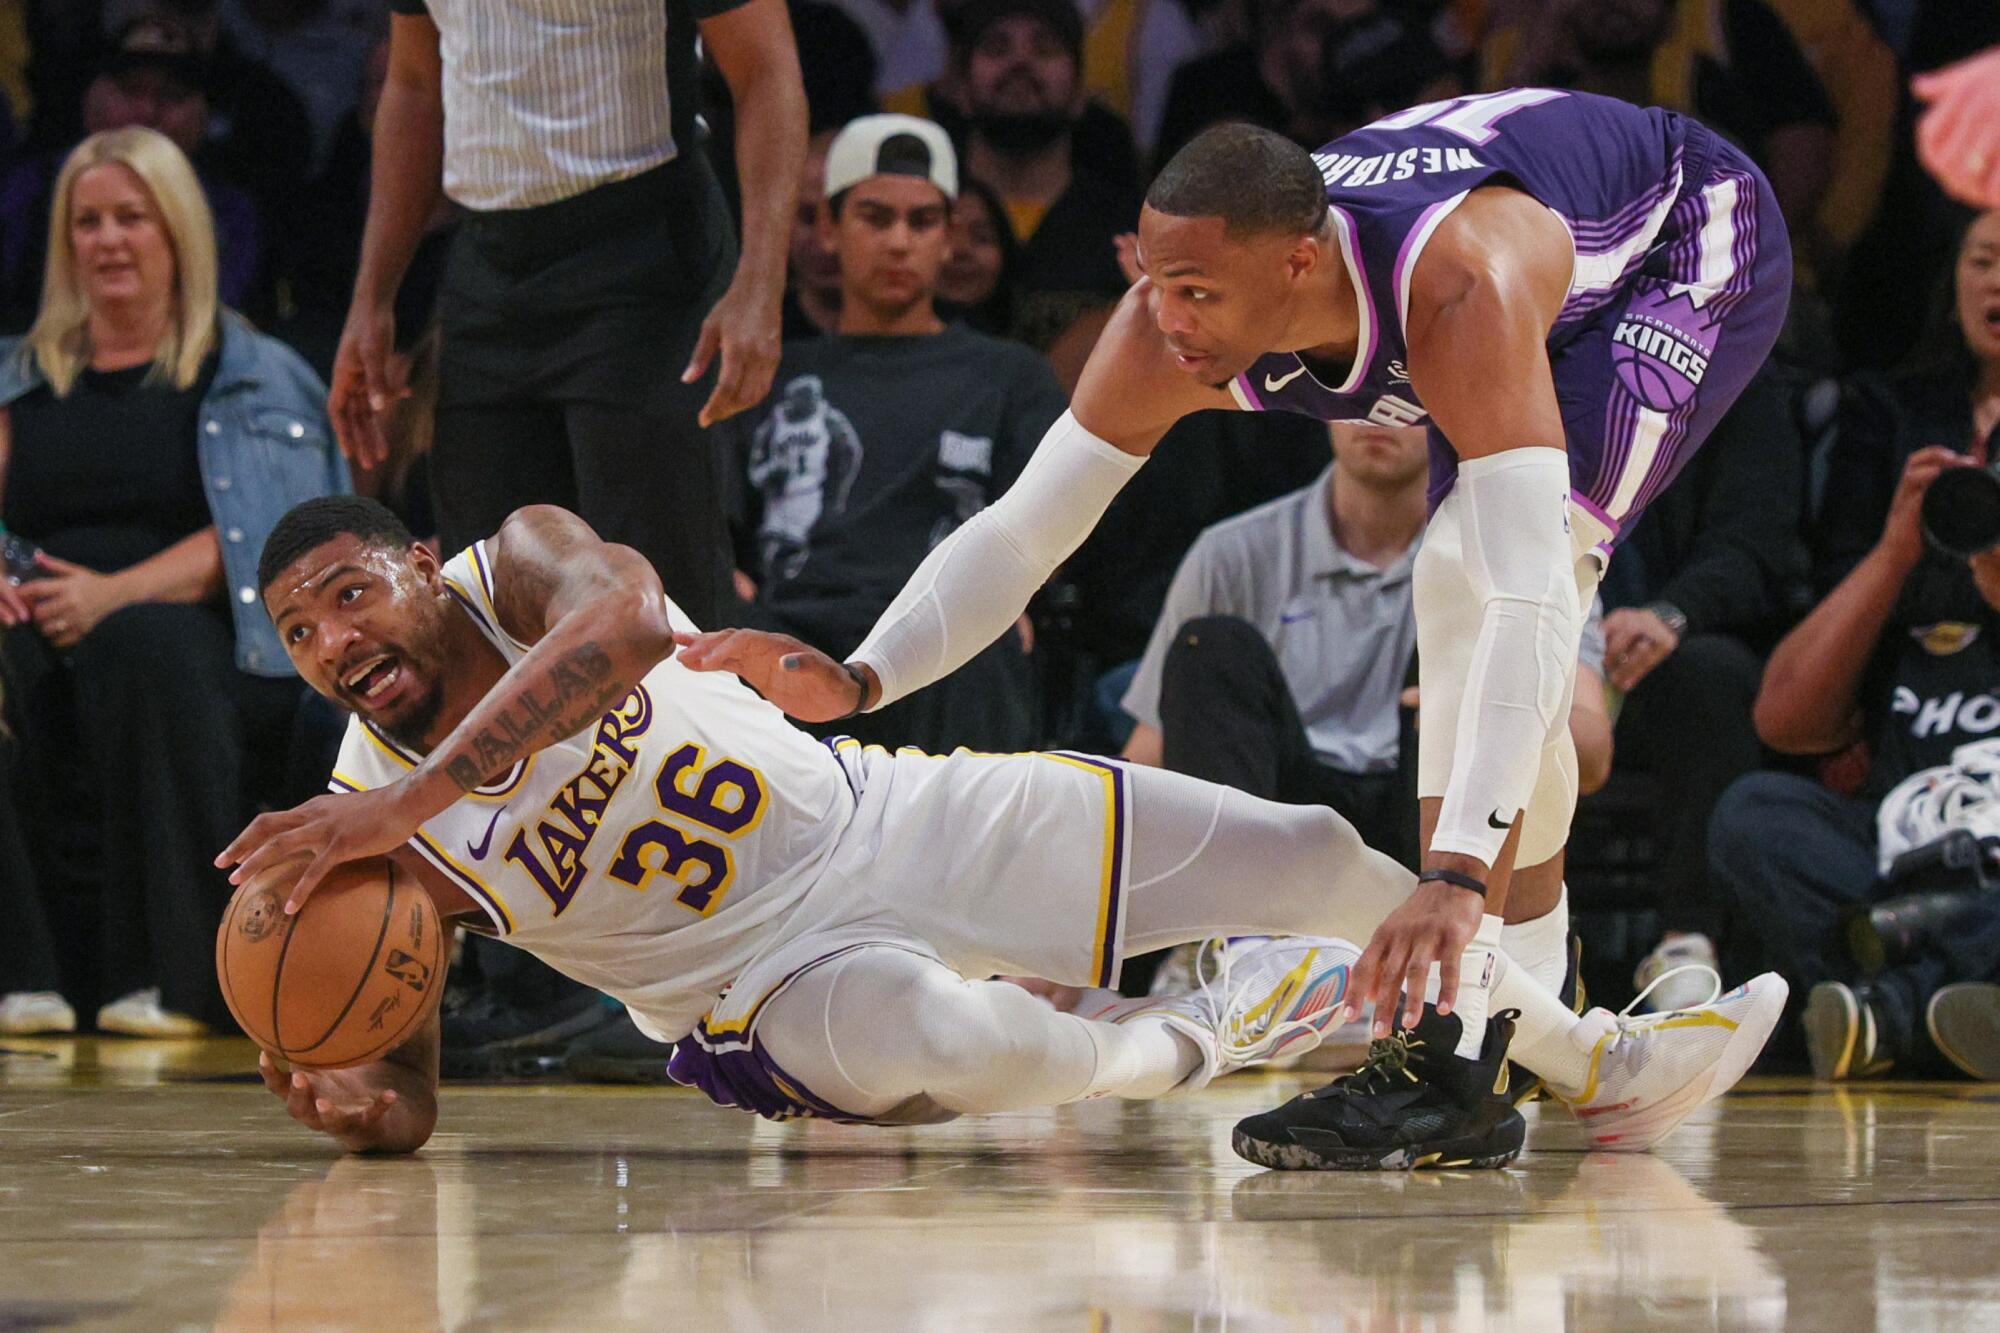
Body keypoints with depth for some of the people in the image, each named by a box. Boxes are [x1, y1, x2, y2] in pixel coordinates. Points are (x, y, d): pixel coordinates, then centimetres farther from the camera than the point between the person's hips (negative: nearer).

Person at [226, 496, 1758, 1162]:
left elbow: (622, 620, -39)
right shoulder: (365, 834, -9)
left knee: (1305, 858, -5)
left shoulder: (520, 561, -13)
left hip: (898, 820, 2)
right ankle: (1204, 1040, -4)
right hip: (779, 981, -1)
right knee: (951, 1043, -38)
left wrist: (409, 795, -47)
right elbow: (406, 1100, -5)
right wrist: (366, 1102, -32)